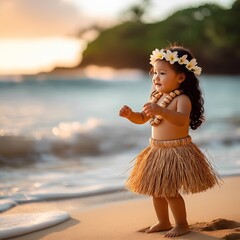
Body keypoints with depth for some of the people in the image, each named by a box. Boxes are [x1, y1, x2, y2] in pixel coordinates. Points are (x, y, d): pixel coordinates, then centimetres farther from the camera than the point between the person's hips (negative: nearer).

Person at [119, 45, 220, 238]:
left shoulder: (183, 99, -18)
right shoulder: (156, 98, 7)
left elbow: (181, 119, -37)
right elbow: (142, 119, 13)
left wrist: (161, 111, -51)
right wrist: (130, 114, -8)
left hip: (177, 151, -8)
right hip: (157, 150, 8)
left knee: (169, 190, -6)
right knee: (155, 188, 15)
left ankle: (182, 224, 14)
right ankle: (163, 222, 34)